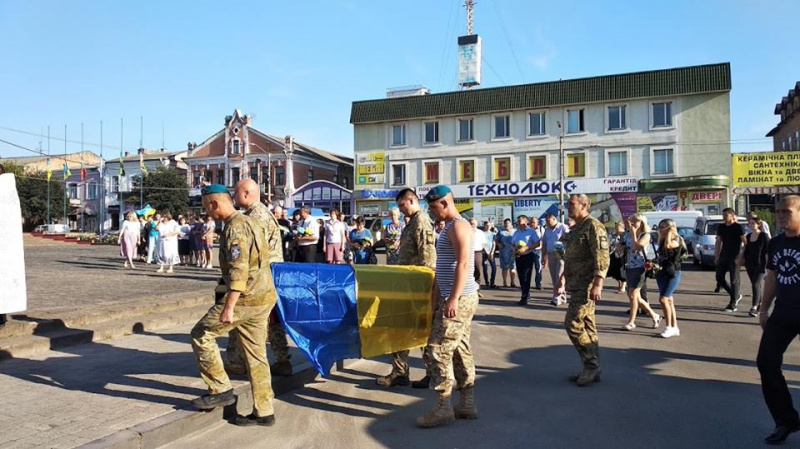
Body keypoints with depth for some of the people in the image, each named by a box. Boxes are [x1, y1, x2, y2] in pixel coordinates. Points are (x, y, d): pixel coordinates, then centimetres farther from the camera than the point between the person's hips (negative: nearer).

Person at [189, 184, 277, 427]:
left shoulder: (235, 228, -14)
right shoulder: (247, 223, 18)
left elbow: (238, 270, -24)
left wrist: (228, 307, -27)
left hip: (246, 298, -10)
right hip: (262, 297, 10)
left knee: (201, 334, 4)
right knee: (256, 355, 11)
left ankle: (221, 390, 8)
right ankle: (263, 411, 16)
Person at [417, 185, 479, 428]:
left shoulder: (458, 226, -13)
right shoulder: (449, 227, 18)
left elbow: (463, 265, -22)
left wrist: (453, 298, -26)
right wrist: (436, 298, 20)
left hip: (459, 299, -10)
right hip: (454, 298, 10)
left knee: (437, 350, -7)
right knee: (460, 350, 12)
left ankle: (443, 408, 0)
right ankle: (467, 404, 19)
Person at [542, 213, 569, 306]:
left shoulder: (563, 227, -5)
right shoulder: (547, 230, 14)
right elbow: (544, 244, 17)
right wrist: (544, 257, 12)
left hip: (561, 254, -6)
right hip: (551, 255, 7)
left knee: (560, 277, -10)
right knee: (554, 277, 7)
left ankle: (557, 298, -11)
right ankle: (562, 297, 17)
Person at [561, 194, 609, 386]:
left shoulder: (593, 226, -13)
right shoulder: (576, 228, 17)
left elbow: (602, 257, -21)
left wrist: (597, 284, -27)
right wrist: (564, 280, 22)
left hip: (586, 286, -9)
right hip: (576, 285, 10)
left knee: (573, 324, -11)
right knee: (587, 326, 11)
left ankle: (591, 365, 1)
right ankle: (592, 369, 17)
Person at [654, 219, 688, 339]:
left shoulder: (677, 240, -10)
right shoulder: (662, 241, 13)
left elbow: (668, 245, -32)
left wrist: (669, 233, -20)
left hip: (673, 274, -8)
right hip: (662, 273, 8)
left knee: (663, 299, -16)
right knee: (669, 301, 9)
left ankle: (669, 327, -8)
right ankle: (675, 328, 15)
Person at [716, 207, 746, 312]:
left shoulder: (738, 227, -7)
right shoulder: (721, 227, 10)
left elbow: (746, 242, -10)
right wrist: (716, 257, 11)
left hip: (734, 257, -6)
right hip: (723, 256, 6)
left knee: (734, 281, -1)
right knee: (719, 278, 6)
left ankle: (733, 305, 4)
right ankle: (736, 296, 24)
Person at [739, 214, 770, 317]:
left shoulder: (764, 236, -6)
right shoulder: (748, 236, 11)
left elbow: (767, 252, -9)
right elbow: (745, 251, 19)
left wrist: (767, 264, -13)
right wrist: (740, 260, 11)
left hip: (760, 265, -6)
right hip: (750, 265, 6)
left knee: (756, 285, -14)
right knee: (756, 285, 14)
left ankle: (754, 307, -16)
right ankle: (761, 304, 28)